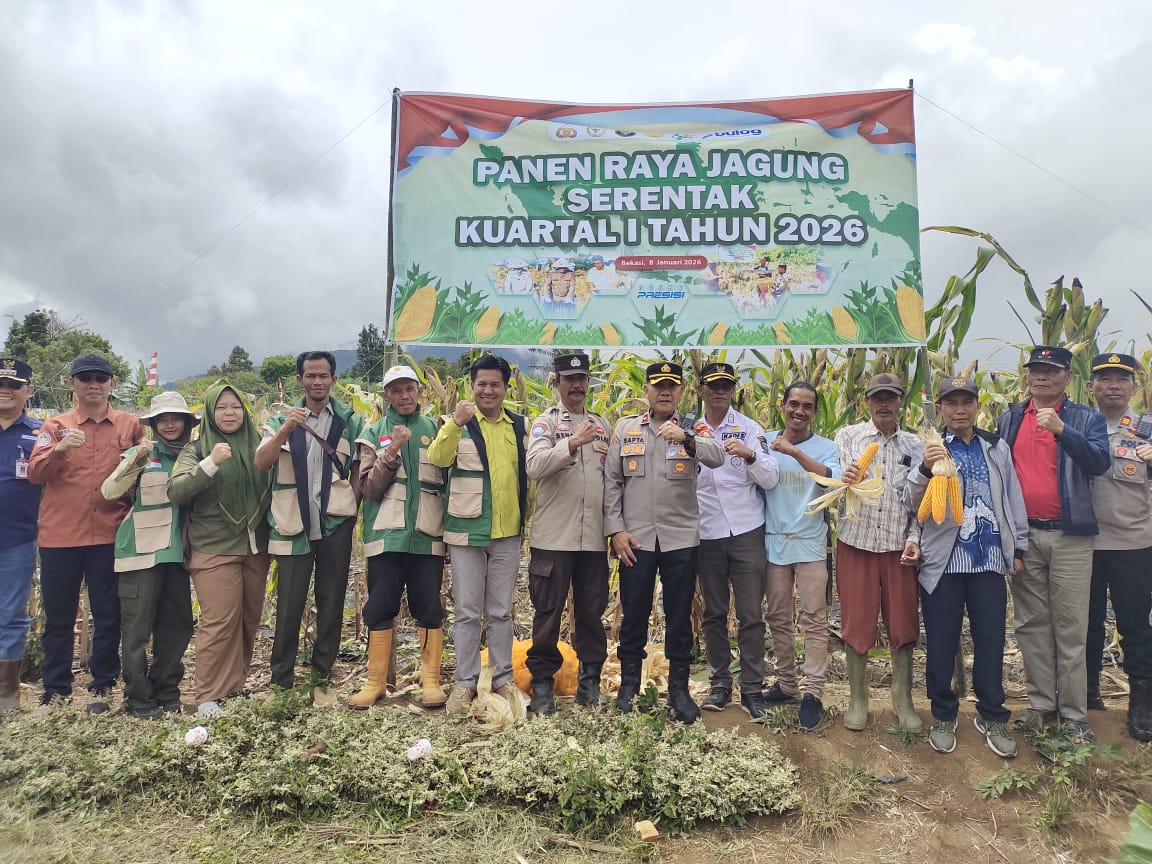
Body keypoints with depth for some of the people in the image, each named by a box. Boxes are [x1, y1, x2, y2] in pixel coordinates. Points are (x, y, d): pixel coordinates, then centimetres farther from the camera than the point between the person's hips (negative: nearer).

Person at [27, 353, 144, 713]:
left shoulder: (131, 426, 5)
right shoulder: (55, 426, 5)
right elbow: (35, 474, -6)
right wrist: (60, 448, -23)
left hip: (111, 535, 0)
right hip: (59, 535, 1)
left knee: (108, 615, 6)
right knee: (58, 616, 9)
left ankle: (101, 686, 18)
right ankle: (55, 690, 20)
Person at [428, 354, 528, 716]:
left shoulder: (519, 425, 8)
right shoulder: (458, 422, -2)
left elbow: (527, 474, 13)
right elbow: (437, 459, -20)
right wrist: (455, 423, -34)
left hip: (507, 532, 3)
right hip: (466, 531, -2)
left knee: (501, 610, 13)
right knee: (468, 611, 6)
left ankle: (503, 678, 24)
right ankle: (465, 682, 19)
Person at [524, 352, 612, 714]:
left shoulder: (602, 425, 14)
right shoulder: (546, 422, 1)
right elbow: (534, 466, -16)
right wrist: (573, 443, -27)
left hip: (594, 536, 4)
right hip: (553, 535, -4)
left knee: (592, 611, 10)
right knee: (549, 612, 4)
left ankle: (590, 679, 23)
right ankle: (542, 681, 17)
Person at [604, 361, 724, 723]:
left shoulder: (693, 429, 1)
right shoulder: (625, 428, 4)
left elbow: (717, 456, -20)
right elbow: (612, 482, 4)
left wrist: (686, 438, -39)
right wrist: (616, 530, -3)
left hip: (681, 539, 0)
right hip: (635, 538, 1)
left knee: (679, 616, 9)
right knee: (633, 613, 11)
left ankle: (679, 689, 25)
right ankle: (629, 683, 28)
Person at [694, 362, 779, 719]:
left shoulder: (750, 428, 1)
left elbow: (771, 479, -5)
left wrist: (750, 455, -23)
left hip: (747, 532, -1)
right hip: (707, 535, 2)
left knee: (751, 615, 2)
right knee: (714, 614, 11)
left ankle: (752, 689, 13)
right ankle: (719, 683, 23)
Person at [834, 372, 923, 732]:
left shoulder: (914, 446, 8)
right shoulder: (847, 436, 2)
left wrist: (914, 538, -7)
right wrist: (844, 481, -32)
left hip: (899, 546, 2)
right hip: (856, 542, -1)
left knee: (903, 624, 7)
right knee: (857, 622, 5)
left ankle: (903, 700, 24)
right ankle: (857, 698, 20)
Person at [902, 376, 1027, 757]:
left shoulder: (997, 449, 11)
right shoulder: (929, 449, -1)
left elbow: (1013, 500, 15)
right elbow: (912, 503, -9)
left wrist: (1018, 547, 12)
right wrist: (925, 470, -28)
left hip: (990, 560, 3)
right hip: (942, 561, -2)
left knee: (991, 641, 9)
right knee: (941, 643, 6)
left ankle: (992, 717, 25)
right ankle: (943, 715, 22)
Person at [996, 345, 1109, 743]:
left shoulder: (1088, 419, 4)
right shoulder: (1009, 419, 11)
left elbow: (1099, 462, -12)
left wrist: (1061, 429, -24)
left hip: (1070, 536, -2)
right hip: (1023, 535, 3)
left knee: (1071, 627, 2)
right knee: (1031, 624, 9)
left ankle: (1074, 713, 13)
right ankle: (1041, 704, 20)